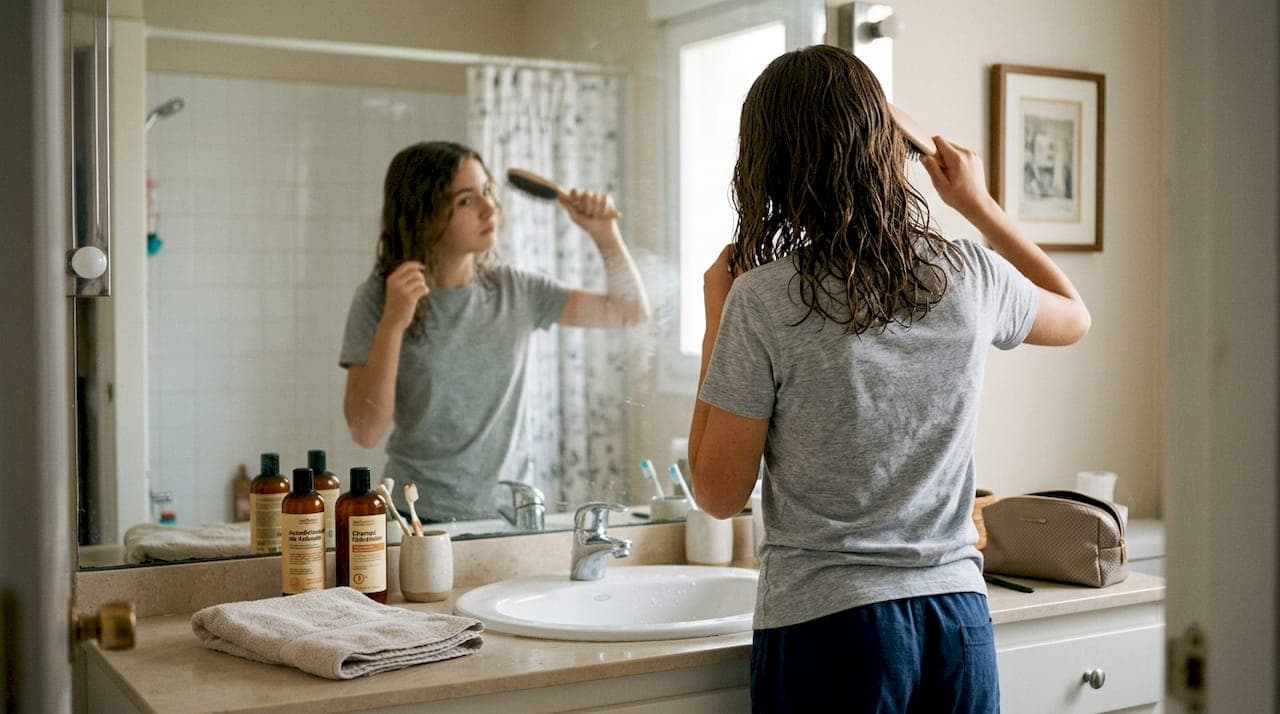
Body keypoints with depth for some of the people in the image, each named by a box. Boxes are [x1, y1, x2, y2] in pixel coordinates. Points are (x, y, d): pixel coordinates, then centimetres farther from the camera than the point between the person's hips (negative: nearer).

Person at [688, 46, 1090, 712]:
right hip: (957, 615, 4)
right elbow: (1073, 316, 20)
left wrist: (717, 322, -1)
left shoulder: (762, 299, -15)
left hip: (822, 625, -3)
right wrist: (979, 205, 23)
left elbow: (718, 494, -7)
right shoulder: (973, 275, -3)